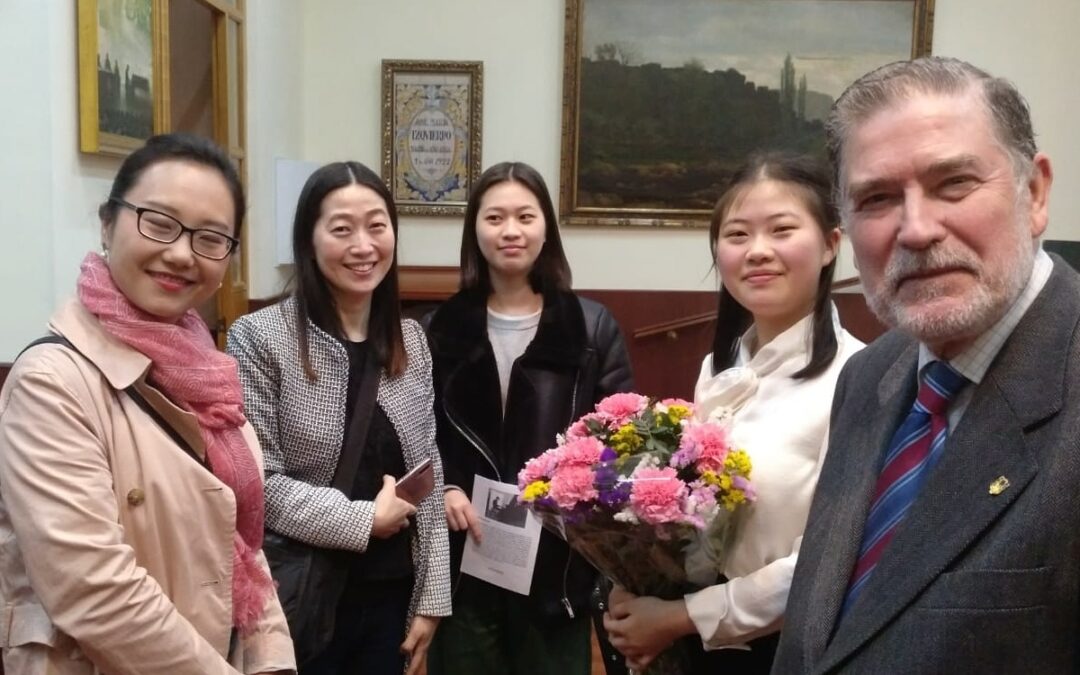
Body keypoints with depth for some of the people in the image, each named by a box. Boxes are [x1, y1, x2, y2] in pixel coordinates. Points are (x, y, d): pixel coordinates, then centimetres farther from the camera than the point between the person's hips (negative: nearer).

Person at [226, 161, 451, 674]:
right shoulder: (259, 338, -11)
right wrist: (363, 518, -15)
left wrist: (431, 598, 3)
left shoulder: (411, 342, 4)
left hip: (391, 595, 5)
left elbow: (429, 478, 6)